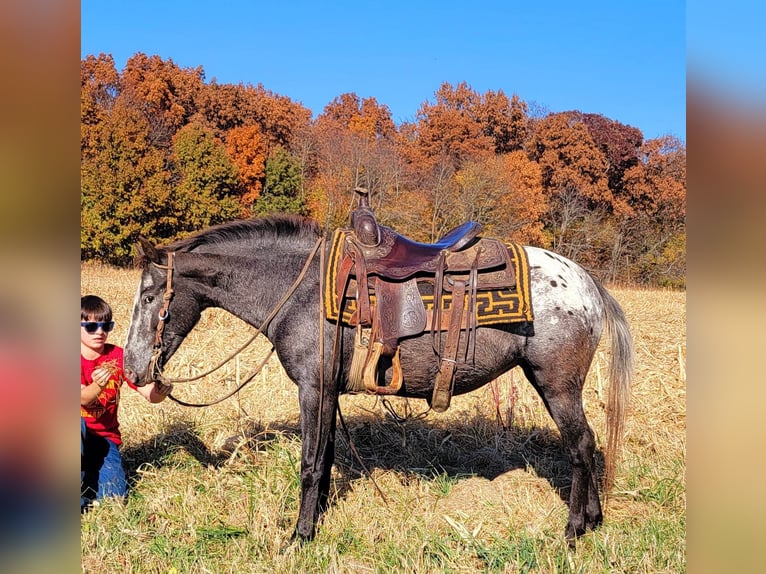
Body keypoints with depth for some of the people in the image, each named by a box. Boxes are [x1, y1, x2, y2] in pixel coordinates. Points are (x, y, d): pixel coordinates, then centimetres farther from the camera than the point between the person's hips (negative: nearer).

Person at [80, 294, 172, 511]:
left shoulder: (118, 356, -5)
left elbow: (149, 394, -14)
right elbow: (82, 398, -29)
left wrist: (159, 391, -39)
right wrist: (97, 387, -52)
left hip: (105, 436, 2)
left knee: (115, 494, -17)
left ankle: (89, 471, 13)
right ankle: (78, 491, -22)